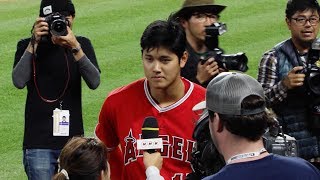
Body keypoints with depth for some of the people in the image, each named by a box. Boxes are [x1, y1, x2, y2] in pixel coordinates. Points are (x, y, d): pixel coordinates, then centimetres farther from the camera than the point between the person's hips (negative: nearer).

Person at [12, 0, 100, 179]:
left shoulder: (82, 45, 6)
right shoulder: (28, 46, 1)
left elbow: (94, 82, -11)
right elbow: (19, 81, -16)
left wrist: (75, 48, -23)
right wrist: (34, 42, -19)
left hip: (72, 138, 2)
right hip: (38, 142, -2)